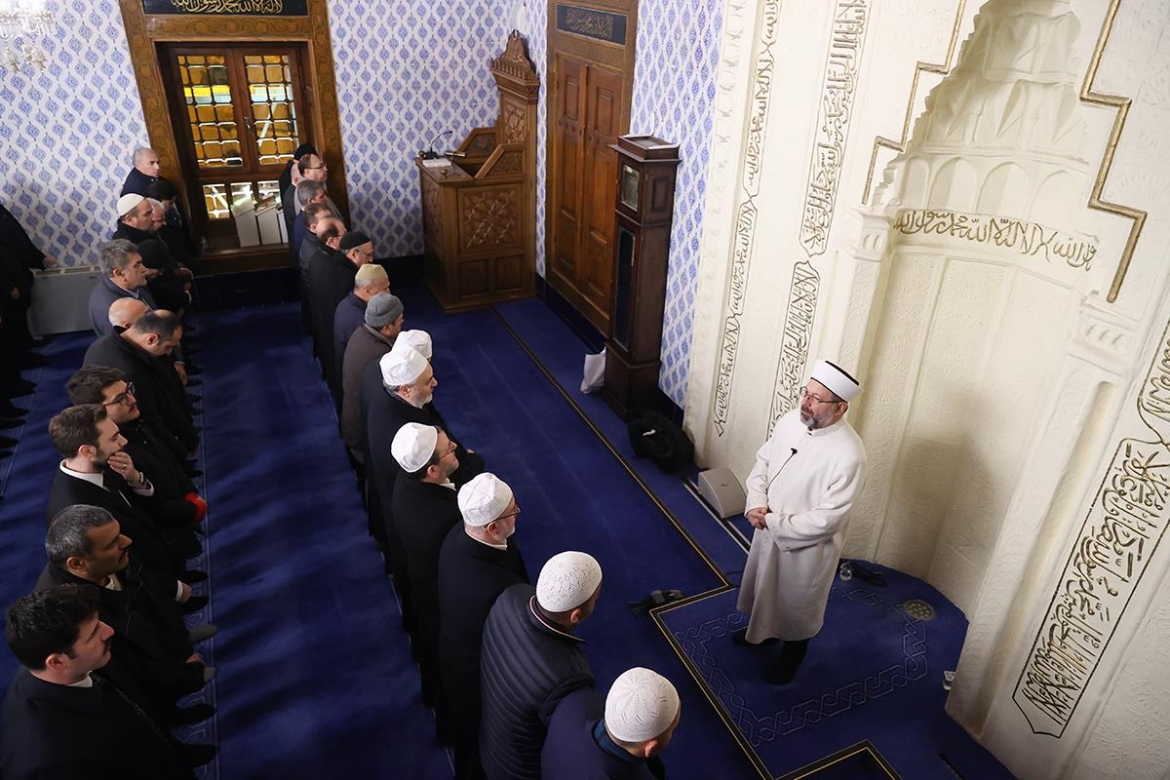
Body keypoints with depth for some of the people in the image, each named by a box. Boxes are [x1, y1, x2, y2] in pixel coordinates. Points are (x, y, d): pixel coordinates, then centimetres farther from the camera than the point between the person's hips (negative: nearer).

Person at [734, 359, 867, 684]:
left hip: (807, 546, -6)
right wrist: (757, 504, -14)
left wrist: (771, 522, -23)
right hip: (769, 530, 6)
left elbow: (826, 520, -29)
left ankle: (793, 651, 49)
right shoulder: (790, 420, -12)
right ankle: (762, 630, 58)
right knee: (764, 587, 29)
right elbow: (763, 461, 1)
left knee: (797, 603, 21)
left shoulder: (849, 456, -32)